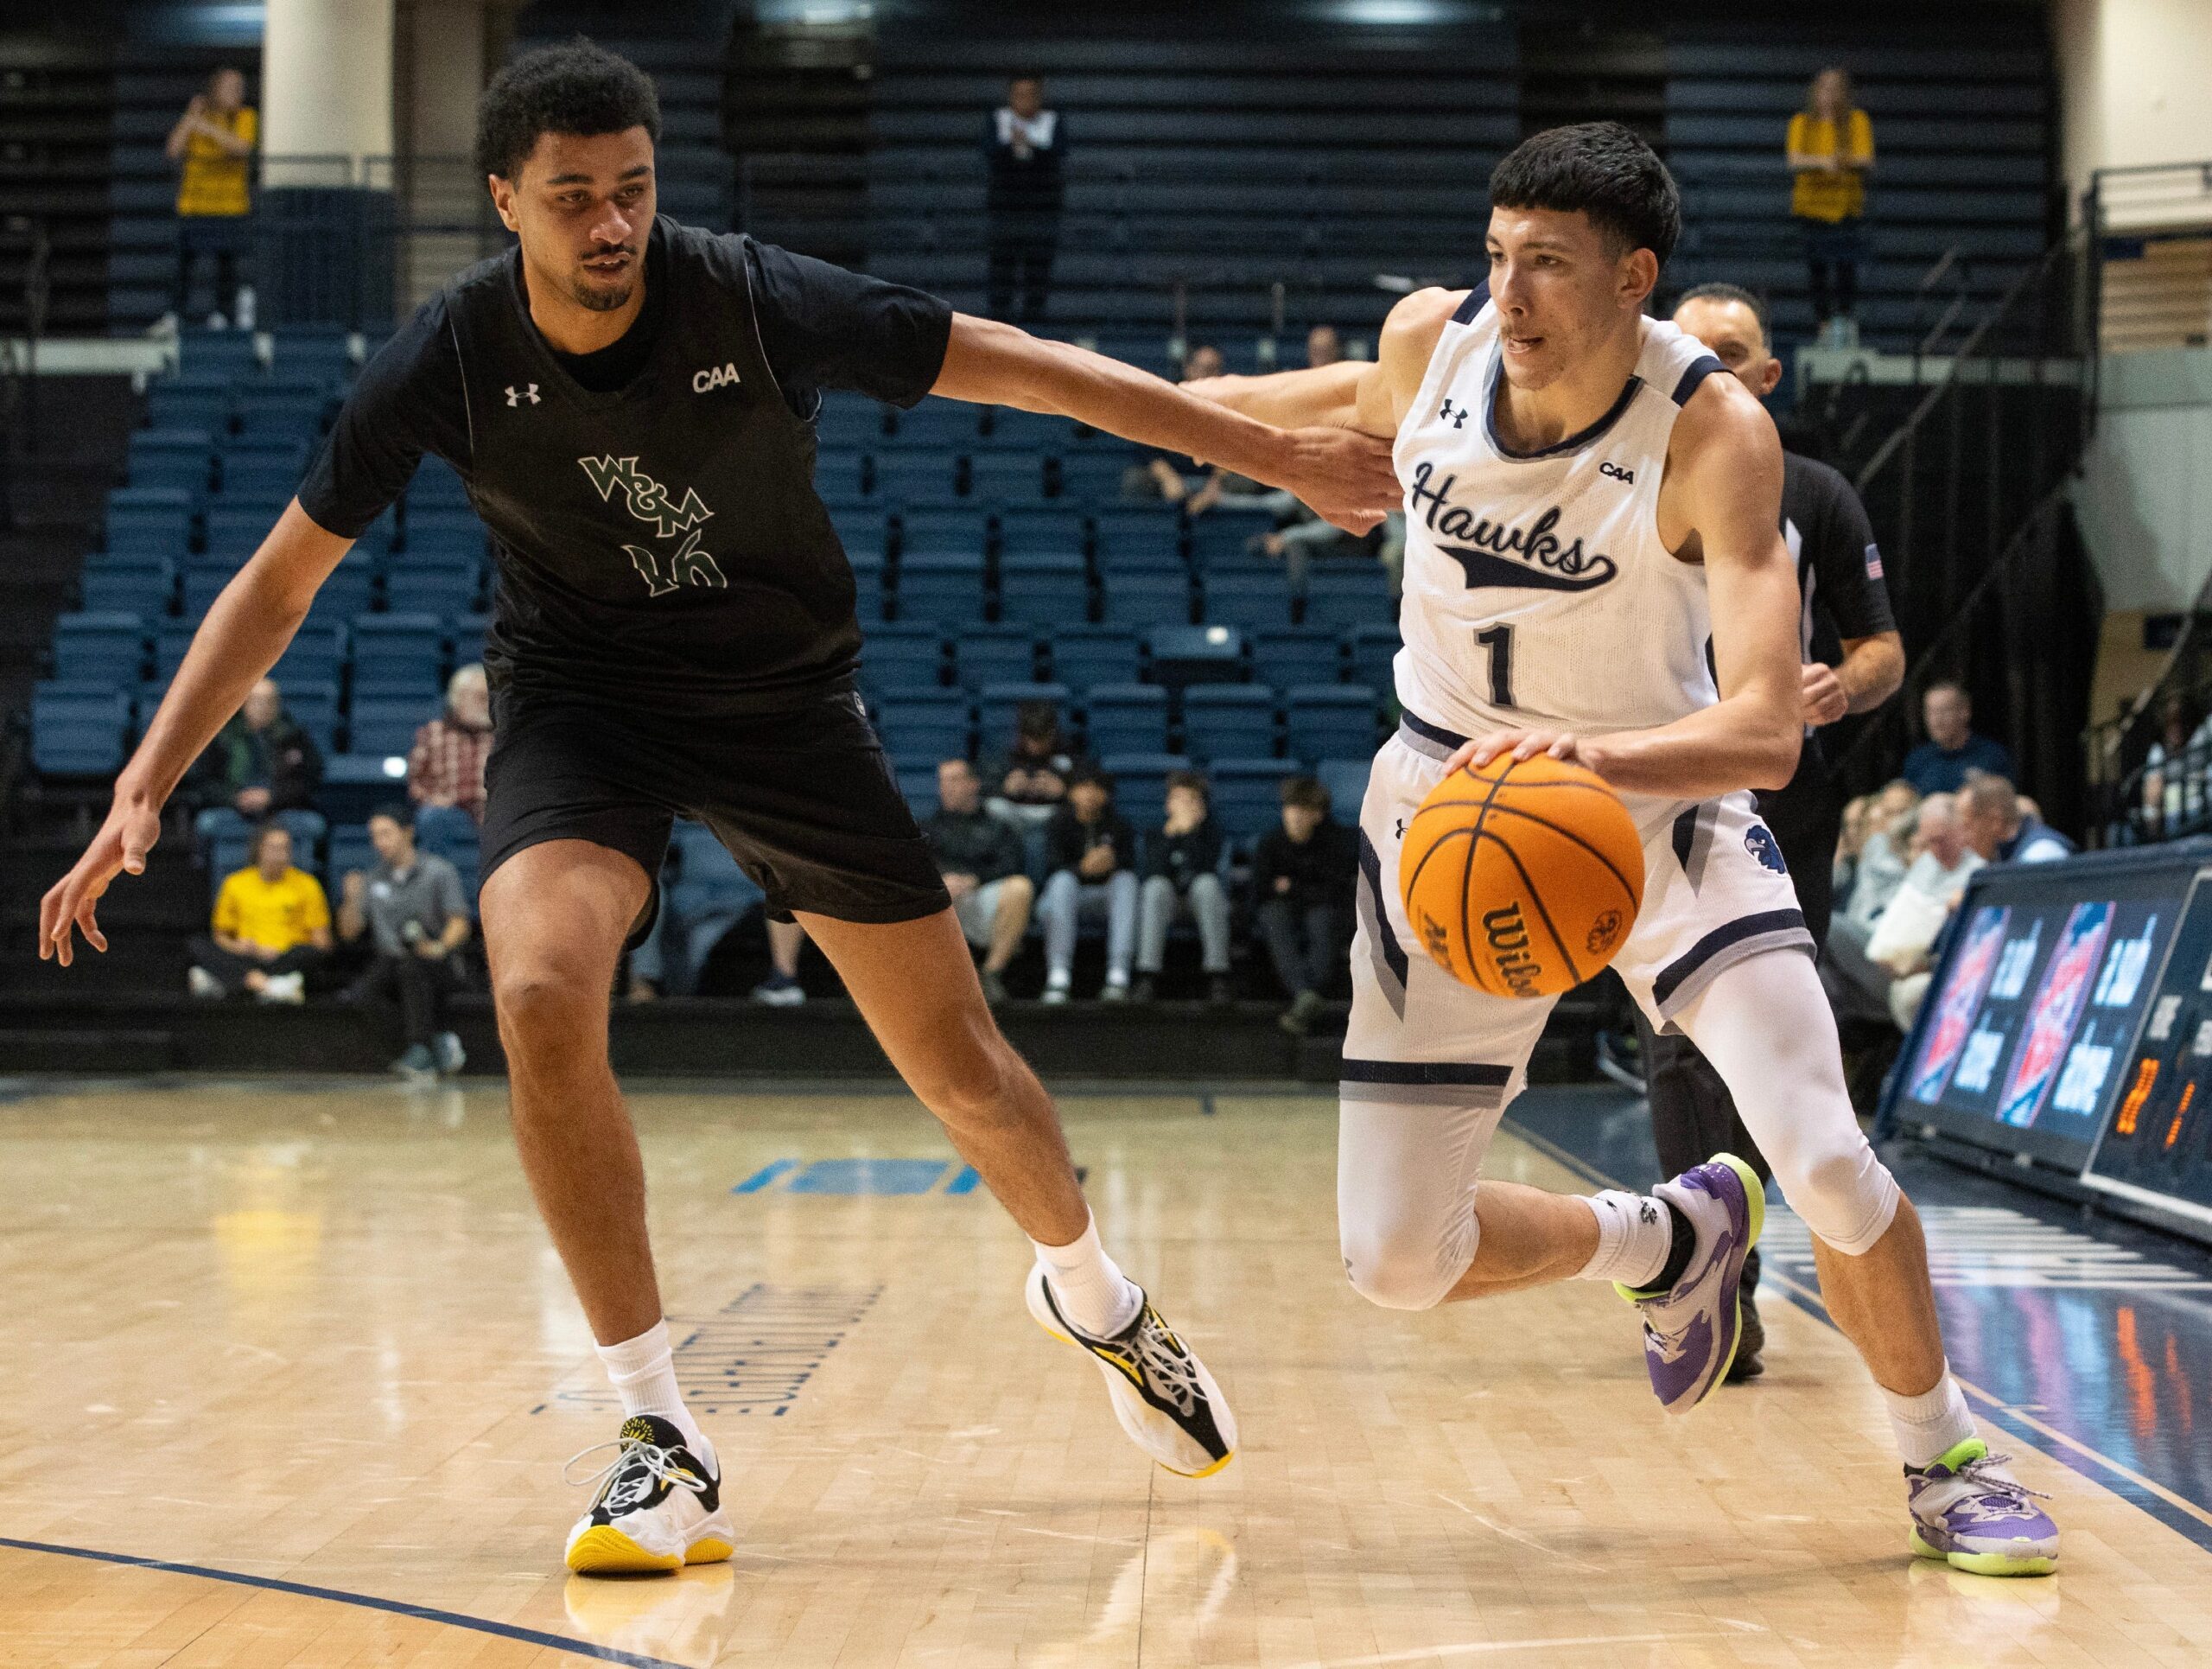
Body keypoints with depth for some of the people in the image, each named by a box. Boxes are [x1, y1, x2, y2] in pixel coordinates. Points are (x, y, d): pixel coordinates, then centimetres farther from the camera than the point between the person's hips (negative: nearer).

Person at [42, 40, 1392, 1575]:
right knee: (542, 997, -29)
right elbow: (278, 585, -6)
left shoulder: (757, 301, -20)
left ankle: (1094, 1295, 38)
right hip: (580, 698, 0)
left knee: (962, 1066, 2)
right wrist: (144, 789, -13)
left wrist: (1281, 454, -12)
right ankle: (666, 1446, -18)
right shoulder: (450, 360, -16)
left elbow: (1030, 369, -13)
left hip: (786, 697, 0)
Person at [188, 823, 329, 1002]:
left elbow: (322, 943, 2)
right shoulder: (235, 884, 10)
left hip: (289, 961, -1)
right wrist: (236, 947, -8)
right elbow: (219, 936, 16)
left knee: (311, 952, -33)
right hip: (246, 963, 1)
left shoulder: (306, 885, 5)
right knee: (199, 946, -22)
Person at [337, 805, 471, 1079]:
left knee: (413, 963, -39)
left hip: (436, 967, -4)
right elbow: (349, 933, 13)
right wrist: (352, 900, -7)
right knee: (358, 996, -26)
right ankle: (441, 1041, -18)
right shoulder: (373, 880, 16)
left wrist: (442, 947, -27)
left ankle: (419, 1053, -43)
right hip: (387, 963, 4)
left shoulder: (439, 871, 3)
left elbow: (459, 923, -6)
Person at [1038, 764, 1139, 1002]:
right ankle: (1058, 975, -45)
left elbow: (1130, 865, -8)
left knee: (1126, 879, -27)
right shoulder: (1061, 822, 0)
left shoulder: (1118, 825, 6)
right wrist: (1083, 868, -35)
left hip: (1107, 896, 2)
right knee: (1063, 880, -33)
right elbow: (1053, 866, -15)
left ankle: (1118, 971, -39)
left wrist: (1114, 861, -32)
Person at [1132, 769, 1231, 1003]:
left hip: (1200, 897, 0)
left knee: (1208, 882, -32)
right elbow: (1153, 872, -17)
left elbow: (1204, 868, -18)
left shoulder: (1210, 829, 0)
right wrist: (1170, 833, -25)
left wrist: (1190, 832, -26)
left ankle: (1217, 975, -35)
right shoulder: (1157, 831, 0)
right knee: (1157, 885, -32)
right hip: (1166, 898, 0)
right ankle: (1147, 977, -38)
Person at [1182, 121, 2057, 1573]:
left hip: (1662, 801, -3)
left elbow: (1765, 731, -36)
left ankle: (1944, 1456, 11)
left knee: (1827, 1158, -20)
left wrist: (1598, 756, -55)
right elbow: (1357, 403, 14)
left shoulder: (1715, 431, -26)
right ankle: (1670, 1241, 29)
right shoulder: (1433, 338, -14)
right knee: (1396, 1260, -3)